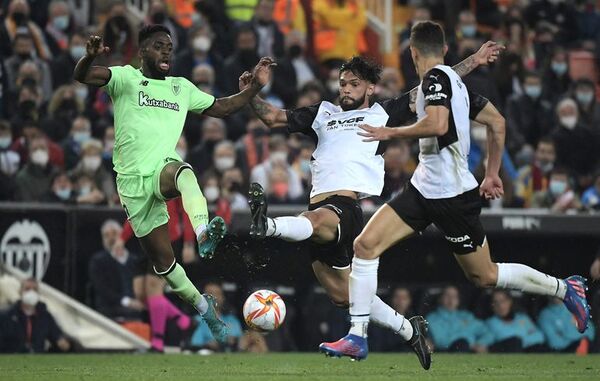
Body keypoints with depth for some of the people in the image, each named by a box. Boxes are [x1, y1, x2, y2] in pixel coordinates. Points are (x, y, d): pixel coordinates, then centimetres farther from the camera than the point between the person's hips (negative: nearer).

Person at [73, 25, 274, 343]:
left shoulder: (182, 88, 17)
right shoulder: (125, 78, 2)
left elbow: (221, 108, 25)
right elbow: (81, 76, -13)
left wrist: (255, 87, 11)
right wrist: (90, 57, -37)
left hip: (164, 167, 1)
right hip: (133, 180, -1)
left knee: (183, 172, -39)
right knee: (162, 259, 1)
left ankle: (204, 234, -64)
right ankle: (204, 307, 22)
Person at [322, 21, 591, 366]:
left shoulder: (435, 77, -12)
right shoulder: (456, 80, 14)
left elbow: (437, 124, -29)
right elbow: (498, 123, 19)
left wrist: (390, 133, -17)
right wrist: (492, 174, 25)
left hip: (452, 195, -9)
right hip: (423, 190, 9)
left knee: (485, 276, 3)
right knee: (365, 244, -3)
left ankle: (566, 288, 21)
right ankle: (357, 337, -5)